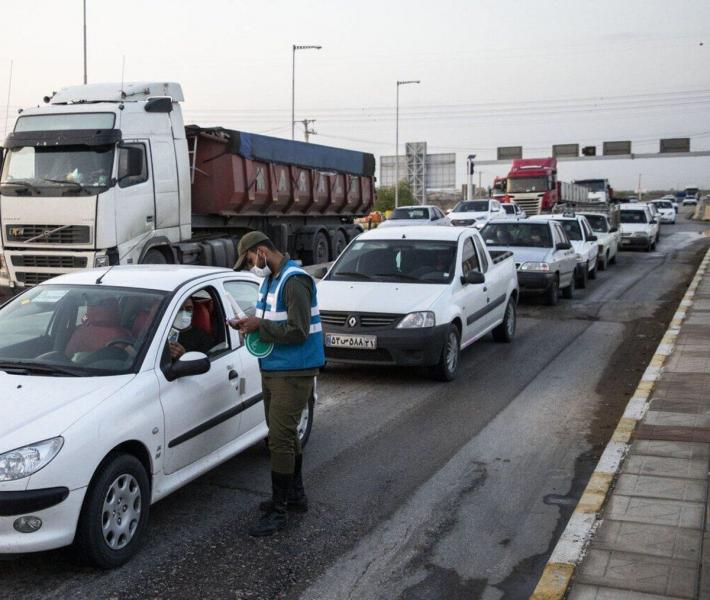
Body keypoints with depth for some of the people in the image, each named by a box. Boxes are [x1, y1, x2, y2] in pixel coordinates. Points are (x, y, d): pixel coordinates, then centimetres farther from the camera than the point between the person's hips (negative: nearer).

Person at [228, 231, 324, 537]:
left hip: (292, 374, -10)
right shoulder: (270, 279, 13)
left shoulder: (294, 281, -19)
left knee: (280, 438, -8)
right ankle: (295, 495, 32)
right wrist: (248, 324, 2)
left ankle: (278, 511, 0)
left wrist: (259, 325, -18)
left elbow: (298, 331, -25)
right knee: (285, 435, 18)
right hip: (273, 371, 10)